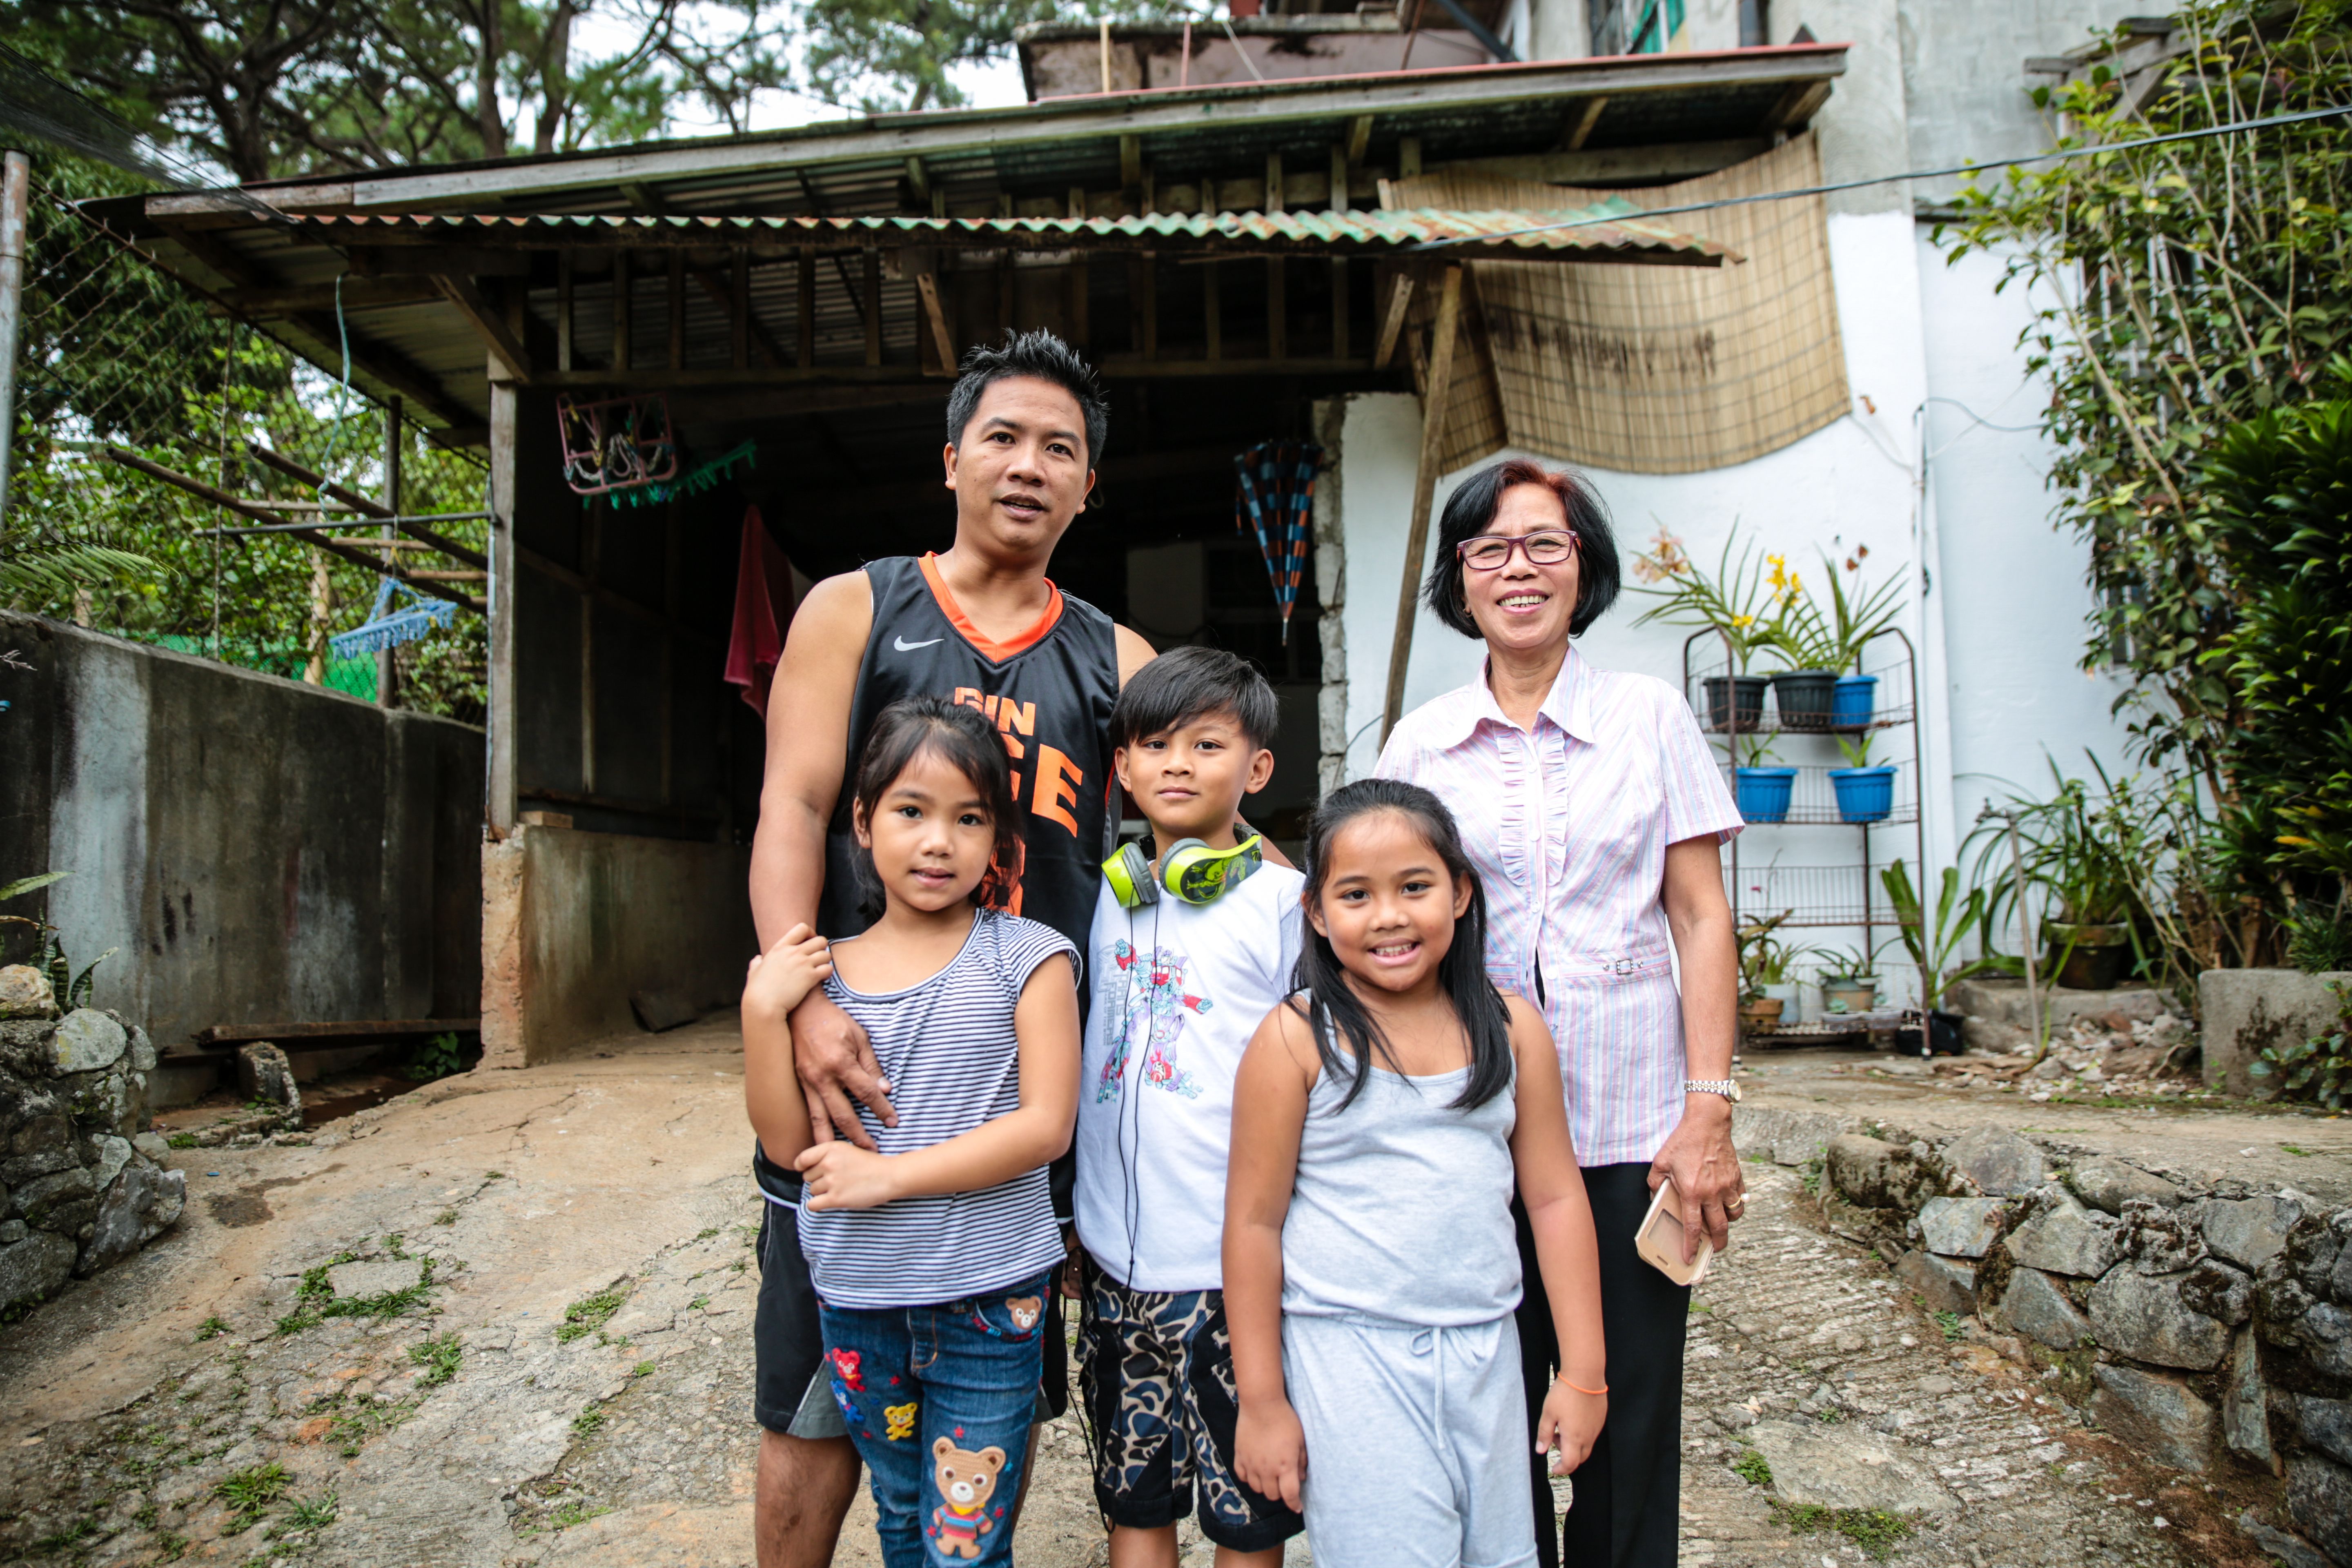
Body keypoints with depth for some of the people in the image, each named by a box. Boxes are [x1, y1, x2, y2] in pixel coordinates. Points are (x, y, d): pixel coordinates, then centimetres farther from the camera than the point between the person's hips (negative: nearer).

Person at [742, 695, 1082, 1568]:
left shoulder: (1026, 957, -9)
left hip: (988, 1298, -3)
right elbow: (787, 1144, -2)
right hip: (857, 1300, 4)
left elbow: (1046, 1126, -15)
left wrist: (887, 1175, -18)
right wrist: (764, 1012, -14)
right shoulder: (823, 971, 0)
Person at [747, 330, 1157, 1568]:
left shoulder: (1116, 662, 11)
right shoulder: (854, 610, 6)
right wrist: (803, 999, -18)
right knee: (818, 1394, 6)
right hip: (857, 1047, -2)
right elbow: (791, 811, -4)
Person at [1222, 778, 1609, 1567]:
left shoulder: (1511, 1028, 1)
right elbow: (1254, 1221, -7)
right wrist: (1261, 1401, -5)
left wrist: (1583, 1373, 5)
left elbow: (1555, 1198, 5)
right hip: (1348, 1355, -4)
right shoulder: (1295, 1040, -10)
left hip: (1484, 1349, 4)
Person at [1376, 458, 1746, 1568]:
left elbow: (1701, 918, 1)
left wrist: (1708, 1111, -6)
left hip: (1627, 1121, -1)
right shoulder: (1421, 741, 5)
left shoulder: (1650, 715, 2)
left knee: (1627, 1414, 8)